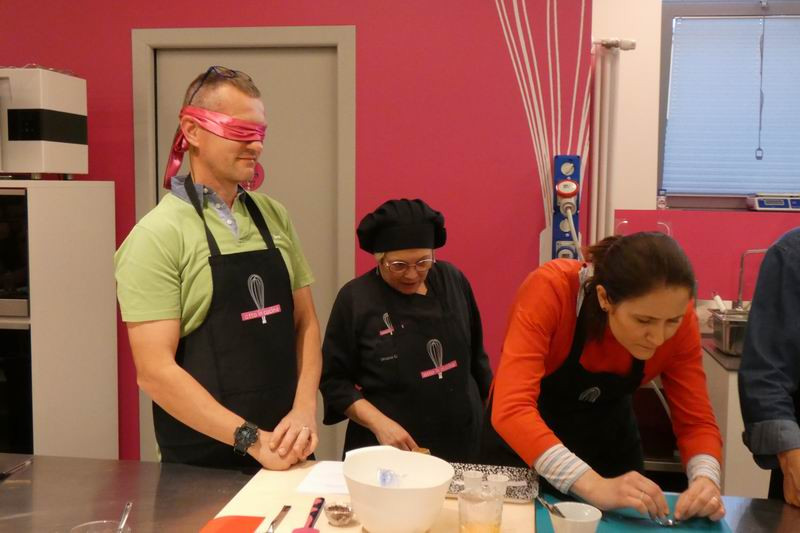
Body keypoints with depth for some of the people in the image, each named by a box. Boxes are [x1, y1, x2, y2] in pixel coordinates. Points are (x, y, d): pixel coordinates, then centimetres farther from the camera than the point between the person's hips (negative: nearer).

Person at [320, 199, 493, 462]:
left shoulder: (452, 281, -3)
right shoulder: (355, 299, -13)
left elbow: (475, 356, 9)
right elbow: (334, 380, -8)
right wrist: (378, 422, -20)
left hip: (462, 443, 4)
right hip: (388, 452, -3)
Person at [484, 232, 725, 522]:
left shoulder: (676, 317, -21)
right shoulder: (551, 290, -34)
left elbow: (696, 422, -15)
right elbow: (511, 408, -41)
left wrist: (705, 478, -34)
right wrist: (593, 485, -50)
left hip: (609, 439, 3)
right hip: (524, 444, -3)